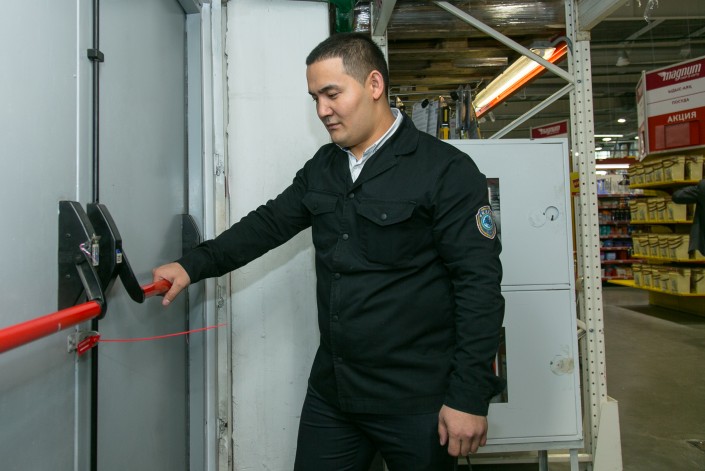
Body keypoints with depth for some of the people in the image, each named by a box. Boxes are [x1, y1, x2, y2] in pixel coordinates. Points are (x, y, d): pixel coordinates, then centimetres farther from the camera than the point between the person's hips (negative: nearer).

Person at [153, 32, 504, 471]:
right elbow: (270, 223, 13)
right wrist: (194, 265, 1)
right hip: (330, 391, 6)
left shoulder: (446, 171, -13)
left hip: (416, 402, -5)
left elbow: (480, 284, -15)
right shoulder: (322, 167, 9)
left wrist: (470, 398, -16)